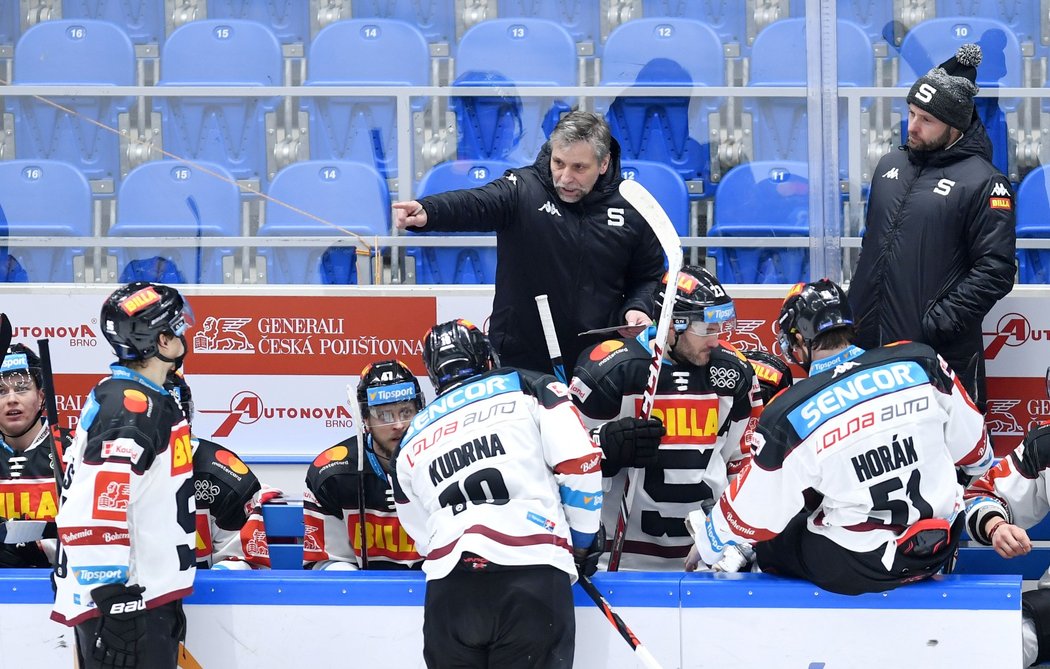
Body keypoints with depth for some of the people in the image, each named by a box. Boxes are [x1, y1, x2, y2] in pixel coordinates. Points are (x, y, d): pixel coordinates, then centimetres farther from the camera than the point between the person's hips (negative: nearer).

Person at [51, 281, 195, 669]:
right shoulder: (129, 406, -17)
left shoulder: (146, 399, 15)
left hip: (147, 595, 11)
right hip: (125, 600, -11)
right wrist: (113, 600, -25)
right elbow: (92, 511, -26)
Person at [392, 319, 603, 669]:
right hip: (532, 574, -3)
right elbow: (579, 462, 4)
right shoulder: (529, 388, 15)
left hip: (448, 587, 3)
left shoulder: (411, 441, 26)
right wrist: (584, 542, 16)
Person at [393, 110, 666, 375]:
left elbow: (650, 277, 13)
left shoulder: (632, 209, 0)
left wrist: (637, 308, -7)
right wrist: (427, 211, -48)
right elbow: (472, 204, -28)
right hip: (519, 363, -1)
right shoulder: (523, 190, -8)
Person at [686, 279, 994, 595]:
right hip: (941, 546, 4)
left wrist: (706, 542, 14)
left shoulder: (789, 415, -15)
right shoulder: (920, 363, -7)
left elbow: (754, 512, -5)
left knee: (770, 542, 21)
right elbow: (974, 449, 7)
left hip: (856, 572, -4)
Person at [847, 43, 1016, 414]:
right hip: (870, 343, 7)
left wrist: (938, 321, -18)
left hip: (943, 355, -7)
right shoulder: (890, 165, 13)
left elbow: (995, 271, -14)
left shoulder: (983, 182, -9)